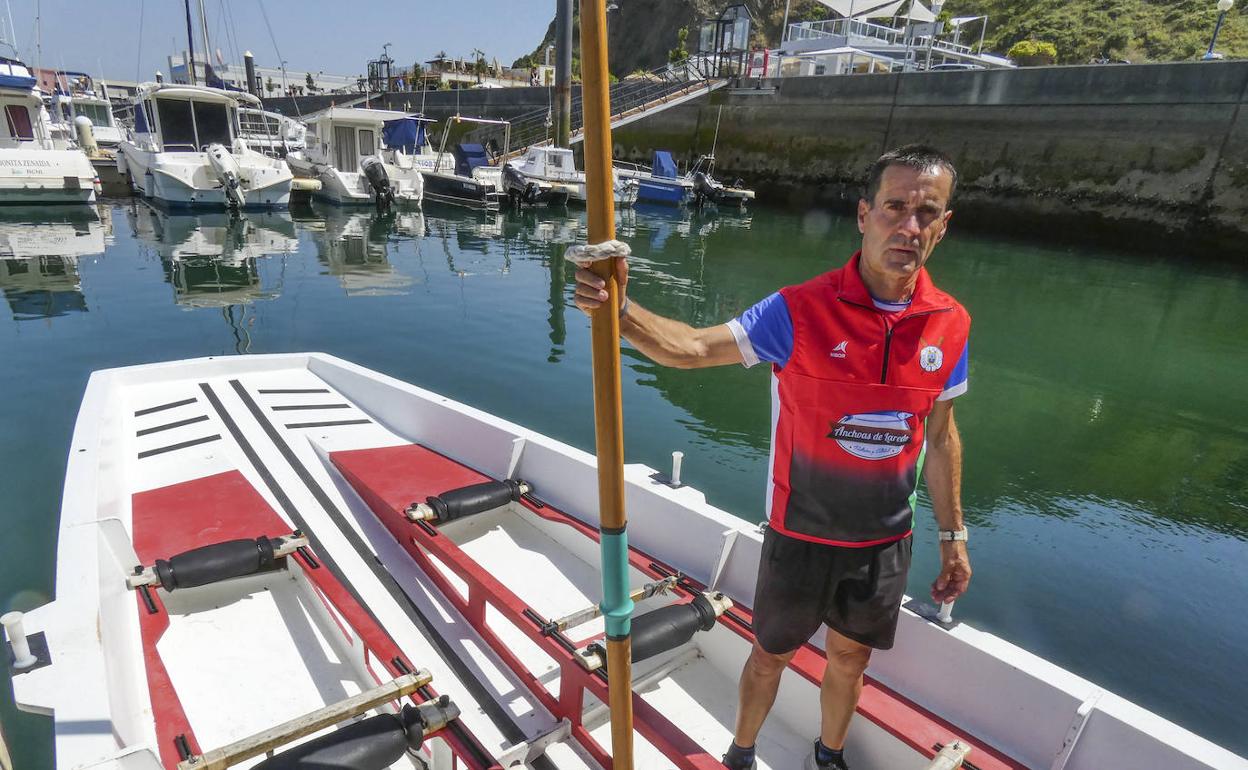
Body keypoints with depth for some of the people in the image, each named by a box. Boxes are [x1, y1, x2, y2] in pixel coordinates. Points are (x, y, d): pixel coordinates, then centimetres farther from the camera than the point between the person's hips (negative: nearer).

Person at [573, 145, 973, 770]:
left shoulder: (950, 324, -6)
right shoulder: (800, 310, -20)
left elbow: (940, 435, 4)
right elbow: (692, 347, -26)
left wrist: (953, 535, 10)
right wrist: (621, 311, -45)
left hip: (885, 541, 4)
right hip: (800, 534, -3)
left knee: (850, 655, 24)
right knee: (771, 654, 18)